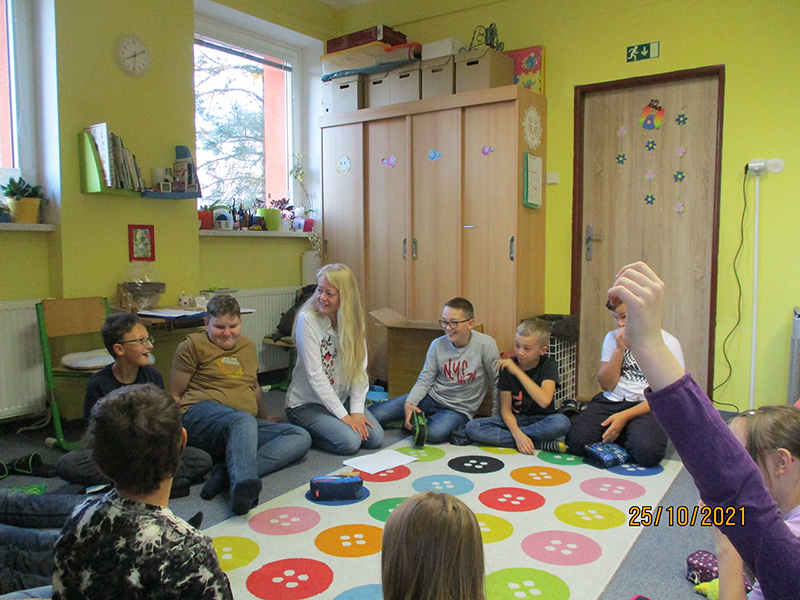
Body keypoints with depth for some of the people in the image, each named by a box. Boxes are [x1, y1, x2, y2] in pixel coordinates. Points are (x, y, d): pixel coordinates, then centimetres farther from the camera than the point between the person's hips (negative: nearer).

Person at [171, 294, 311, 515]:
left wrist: (264, 418, 41)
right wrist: (179, 428, -8)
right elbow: (175, 395, 5)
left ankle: (226, 473, -35)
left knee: (301, 437, -18)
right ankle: (243, 484, -64)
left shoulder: (248, 345, 24)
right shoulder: (193, 345, 7)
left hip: (248, 424, 6)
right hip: (202, 413, -6)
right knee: (244, 421, -40)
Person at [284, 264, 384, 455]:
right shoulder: (307, 319, -19)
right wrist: (343, 415, -21)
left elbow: (360, 369, -5)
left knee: (375, 437, -9)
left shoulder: (354, 320, -3)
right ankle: (305, 434, 6)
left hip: (341, 399, 6)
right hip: (306, 403, -5)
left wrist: (357, 410, -14)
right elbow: (315, 374, -21)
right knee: (349, 442, -22)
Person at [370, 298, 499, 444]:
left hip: (459, 409, -2)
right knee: (375, 414, -11)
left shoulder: (485, 345, -16)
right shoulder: (437, 345, -5)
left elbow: (497, 383, -7)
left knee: (435, 433, -36)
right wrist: (409, 403, -20)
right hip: (432, 397, 3)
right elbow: (424, 380, -3)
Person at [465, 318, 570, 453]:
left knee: (562, 422, -36)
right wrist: (517, 434, -26)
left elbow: (545, 401, -28)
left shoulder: (549, 365, -9)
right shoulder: (507, 366, -5)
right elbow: (506, 408, -7)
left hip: (541, 421, -2)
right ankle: (541, 443, -23)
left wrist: (517, 371, -27)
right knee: (472, 427, -23)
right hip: (515, 420, 2)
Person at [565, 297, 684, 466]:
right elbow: (606, 386, 4)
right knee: (576, 441, -22)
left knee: (647, 451, -33)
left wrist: (625, 416, -18)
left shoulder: (668, 343, -2)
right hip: (611, 401, 3)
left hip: (646, 407, -3)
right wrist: (620, 349, -7)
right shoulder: (613, 338, 11)